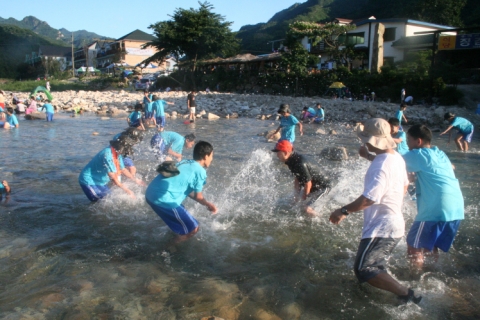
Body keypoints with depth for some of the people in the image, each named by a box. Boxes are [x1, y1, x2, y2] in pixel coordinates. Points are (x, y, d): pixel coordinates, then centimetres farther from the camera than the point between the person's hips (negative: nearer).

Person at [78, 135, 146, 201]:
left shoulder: (118, 154, -5)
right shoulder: (107, 155, -32)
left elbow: (123, 169, 8)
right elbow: (112, 177, -32)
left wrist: (135, 180, 1)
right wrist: (126, 190, -30)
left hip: (100, 181, 9)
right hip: (89, 181, -9)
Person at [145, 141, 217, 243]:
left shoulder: (186, 163, 18)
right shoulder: (200, 171, -7)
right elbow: (198, 197, 1)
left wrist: (206, 203, 22)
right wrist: (208, 204, 22)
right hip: (164, 200, -10)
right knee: (192, 228, 5)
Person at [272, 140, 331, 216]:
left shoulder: (299, 163, -33)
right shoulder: (291, 160, -4)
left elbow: (308, 183, -26)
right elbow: (297, 178, 9)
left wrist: (304, 198, -11)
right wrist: (297, 194, 10)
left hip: (323, 186, -10)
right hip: (313, 185, 10)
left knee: (306, 208, -19)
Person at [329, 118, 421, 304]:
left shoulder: (380, 166, -25)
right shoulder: (396, 157, 5)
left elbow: (368, 199, -30)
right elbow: (404, 186, 18)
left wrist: (343, 211, -19)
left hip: (381, 229, -10)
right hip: (394, 224, 10)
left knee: (364, 270, -7)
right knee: (375, 266, 26)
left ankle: (405, 294, -7)